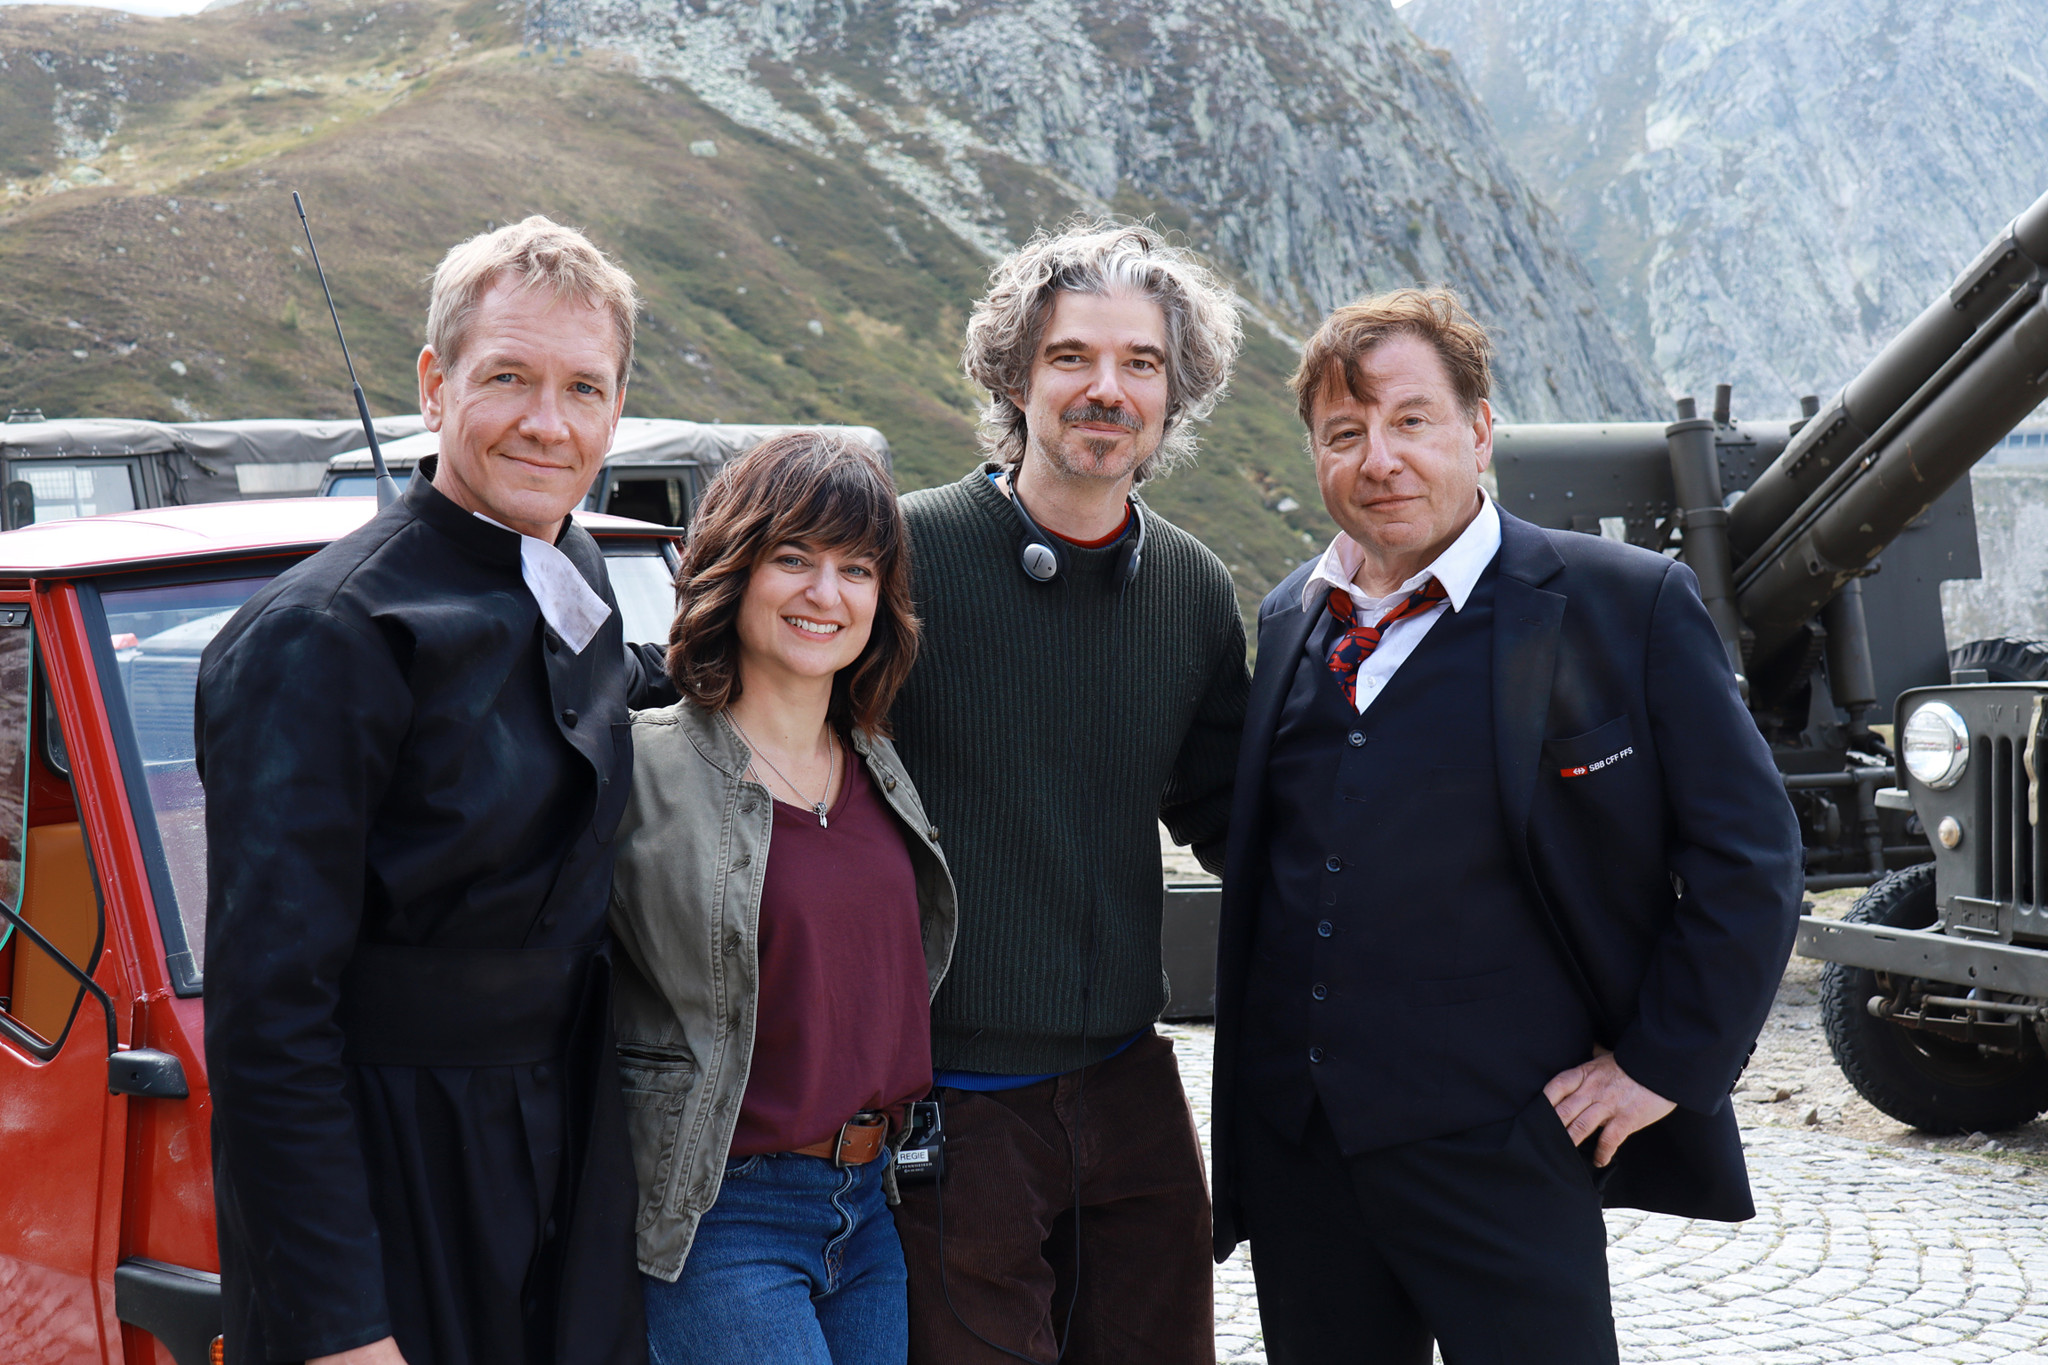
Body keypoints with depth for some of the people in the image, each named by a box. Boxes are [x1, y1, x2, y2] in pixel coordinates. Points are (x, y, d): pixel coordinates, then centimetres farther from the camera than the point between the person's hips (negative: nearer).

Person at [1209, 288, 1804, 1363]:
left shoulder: (1626, 606, -6)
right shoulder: (1290, 619, 10)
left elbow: (1746, 858, -4)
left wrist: (1664, 1066, -8)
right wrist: (1253, 1091, 14)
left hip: (1496, 1149, -5)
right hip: (1294, 1144, 5)